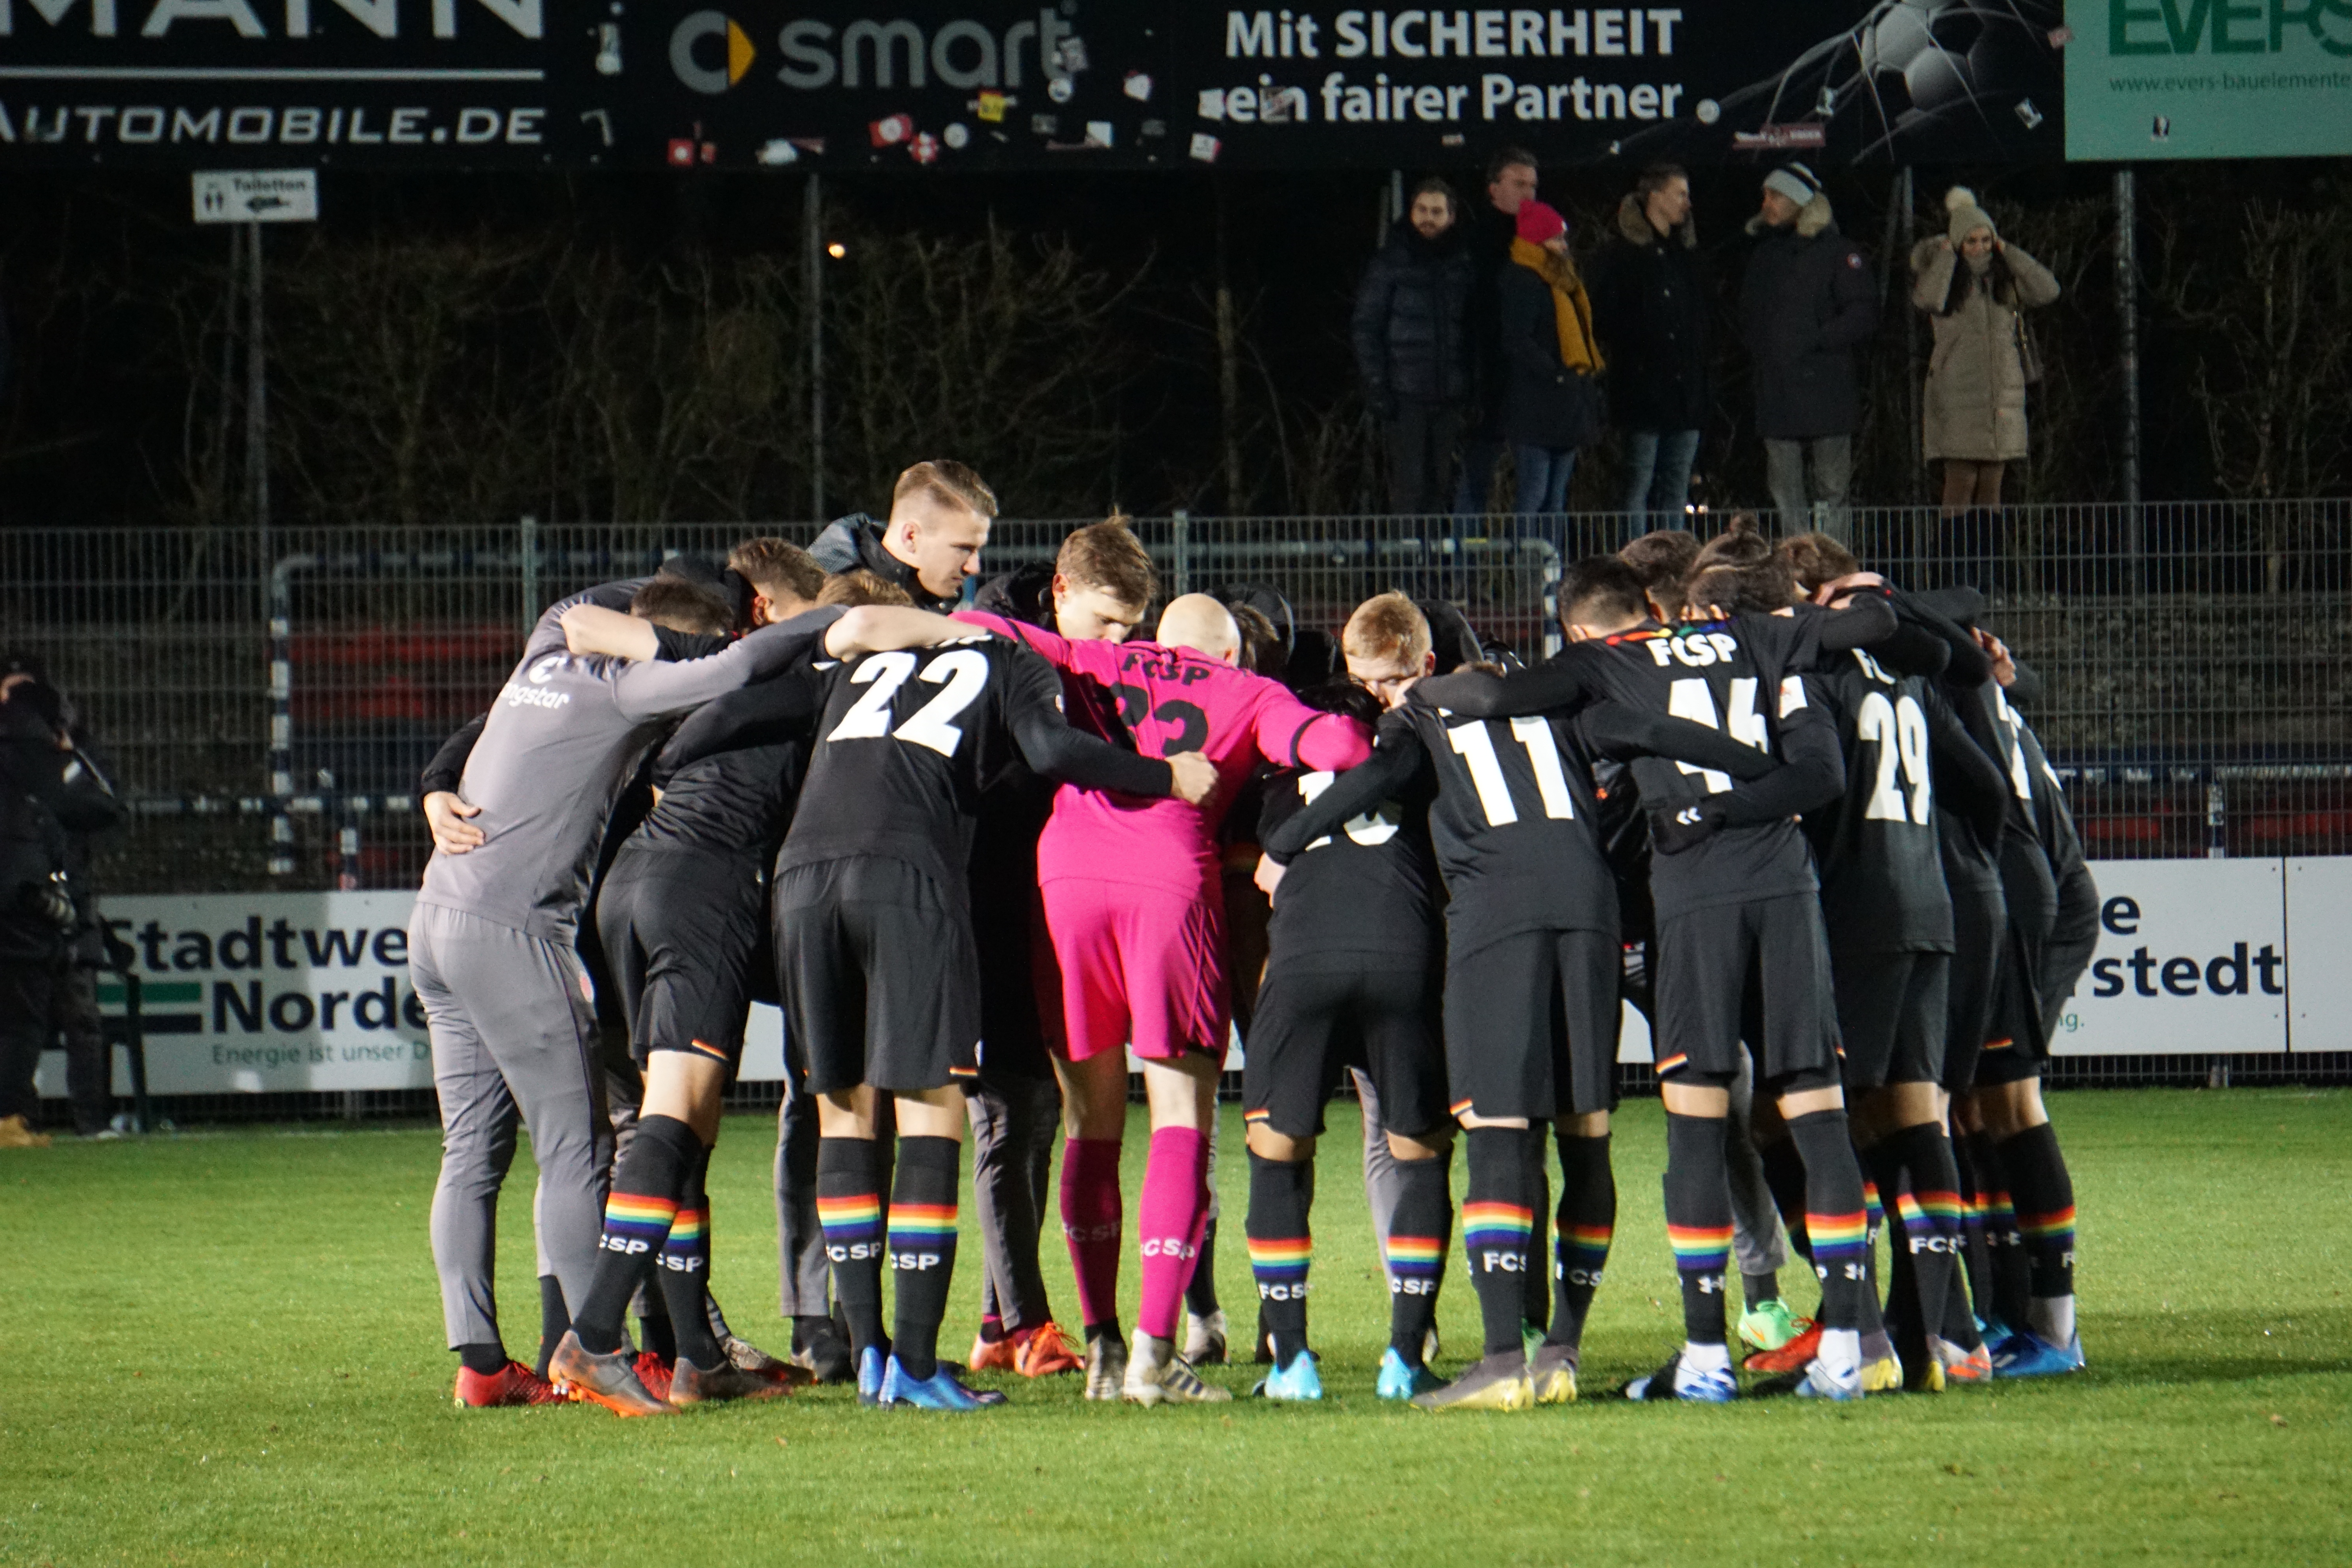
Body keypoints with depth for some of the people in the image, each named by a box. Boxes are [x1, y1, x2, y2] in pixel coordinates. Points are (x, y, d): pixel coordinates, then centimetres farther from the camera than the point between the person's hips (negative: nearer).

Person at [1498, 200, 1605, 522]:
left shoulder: (1561, 281, 18)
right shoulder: (1520, 282, -11)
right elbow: (1516, 342, -19)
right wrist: (1556, 375, -21)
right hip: (1537, 407, -9)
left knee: (1556, 500, 10)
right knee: (1534, 497, -11)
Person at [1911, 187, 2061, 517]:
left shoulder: (2005, 278, 12)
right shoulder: (1944, 276, 3)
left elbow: (2048, 291, -2)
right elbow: (1928, 298, -20)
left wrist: (2008, 253, 1)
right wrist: (1947, 254, -8)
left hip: (2004, 392, 3)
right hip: (1957, 398, -3)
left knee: (1991, 488, 4)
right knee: (1961, 483, -9)